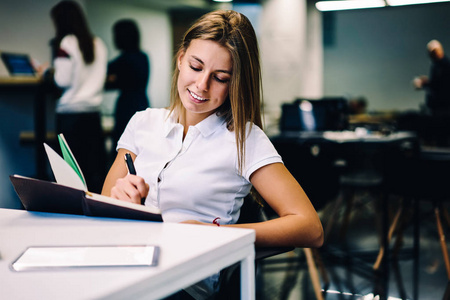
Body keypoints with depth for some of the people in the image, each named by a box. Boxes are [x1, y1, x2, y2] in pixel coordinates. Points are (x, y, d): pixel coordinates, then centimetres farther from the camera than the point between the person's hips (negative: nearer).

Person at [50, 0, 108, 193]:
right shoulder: (98, 44, 11)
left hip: (70, 113, -6)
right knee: (96, 167, 6)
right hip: (93, 111, 6)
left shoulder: (65, 43, -7)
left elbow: (63, 80, -11)